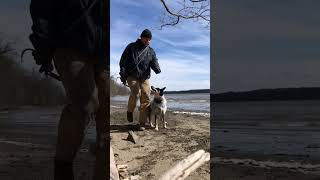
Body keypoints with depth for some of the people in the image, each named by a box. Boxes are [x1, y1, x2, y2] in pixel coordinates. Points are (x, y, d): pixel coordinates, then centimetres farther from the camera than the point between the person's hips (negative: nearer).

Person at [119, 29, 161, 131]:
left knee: (146, 98, -7)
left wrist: (157, 69, -20)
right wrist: (123, 75, -7)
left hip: (145, 78, 3)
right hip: (132, 76, -3)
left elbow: (154, 63, 5)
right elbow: (123, 61, 3)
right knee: (136, 93, -27)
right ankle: (130, 111, 3)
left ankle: (142, 123, 0)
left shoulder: (151, 51, 14)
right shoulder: (131, 47, 5)